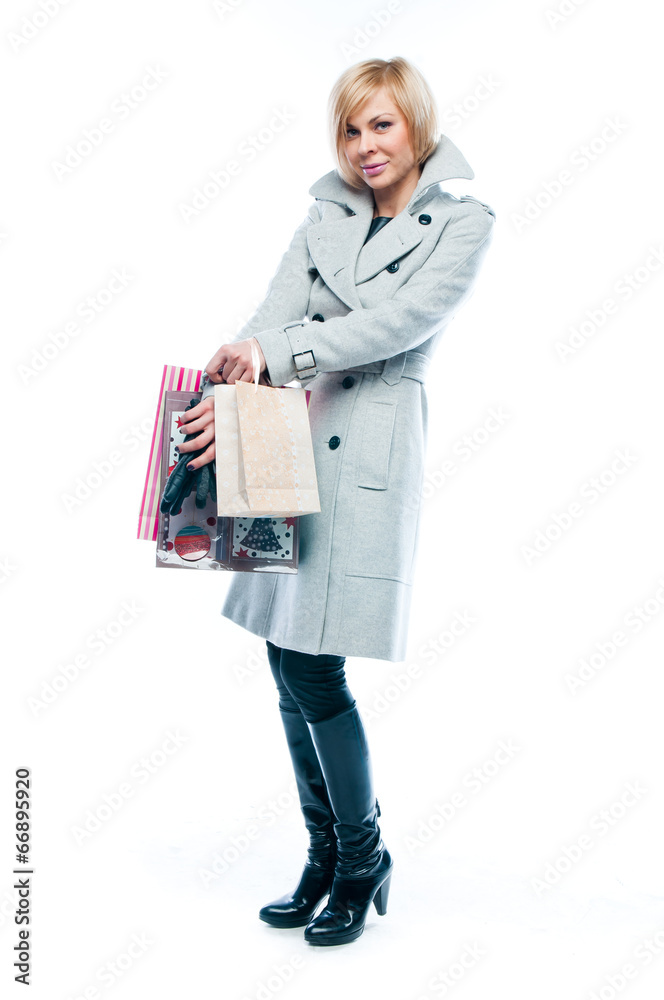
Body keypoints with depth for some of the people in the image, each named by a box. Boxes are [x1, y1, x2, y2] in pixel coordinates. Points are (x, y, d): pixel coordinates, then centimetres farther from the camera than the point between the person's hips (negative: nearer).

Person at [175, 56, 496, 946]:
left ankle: (364, 862, 17)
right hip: (293, 435, 6)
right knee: (289, 664, 7)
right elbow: (275, 314, 0)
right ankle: (326, 860, 26)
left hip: (371, 448, -5)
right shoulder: (326, 217, 16)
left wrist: (278, 355, -23)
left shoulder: (462, 224, 3)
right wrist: (234, 391, -20)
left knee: (311, 668, -7)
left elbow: (400, 322, -13)